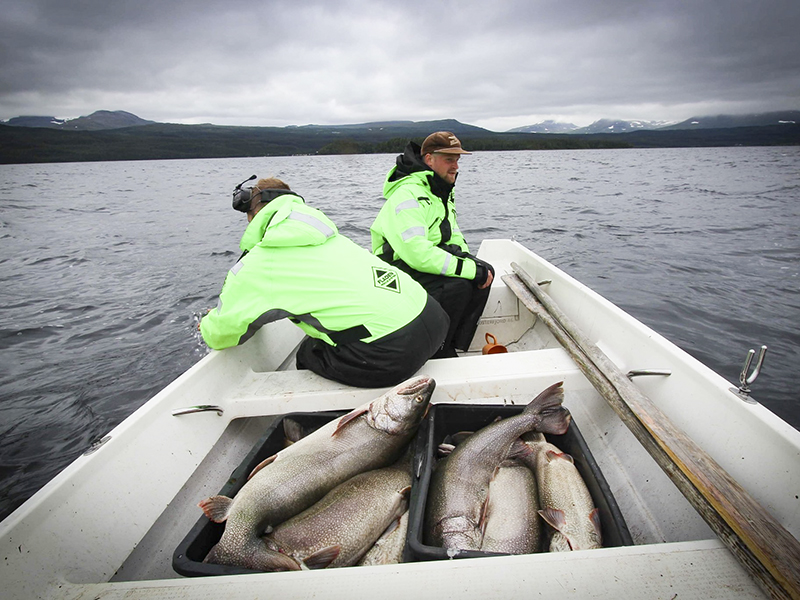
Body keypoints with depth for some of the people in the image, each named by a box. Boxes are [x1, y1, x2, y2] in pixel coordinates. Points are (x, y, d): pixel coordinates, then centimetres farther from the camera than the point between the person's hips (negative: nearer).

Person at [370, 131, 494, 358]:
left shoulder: (441, 192, 12)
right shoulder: (408, 196, -21)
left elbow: (453, 236, 19)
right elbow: (417, 252, -33)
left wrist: (469, 260, -4)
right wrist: (470, 269, -29)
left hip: (427, 262, 10)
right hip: (399, 275, -10)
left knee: (485, 272, -4)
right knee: (457, 286, -31)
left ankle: (453, 349, 0)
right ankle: (436, 355, -11)